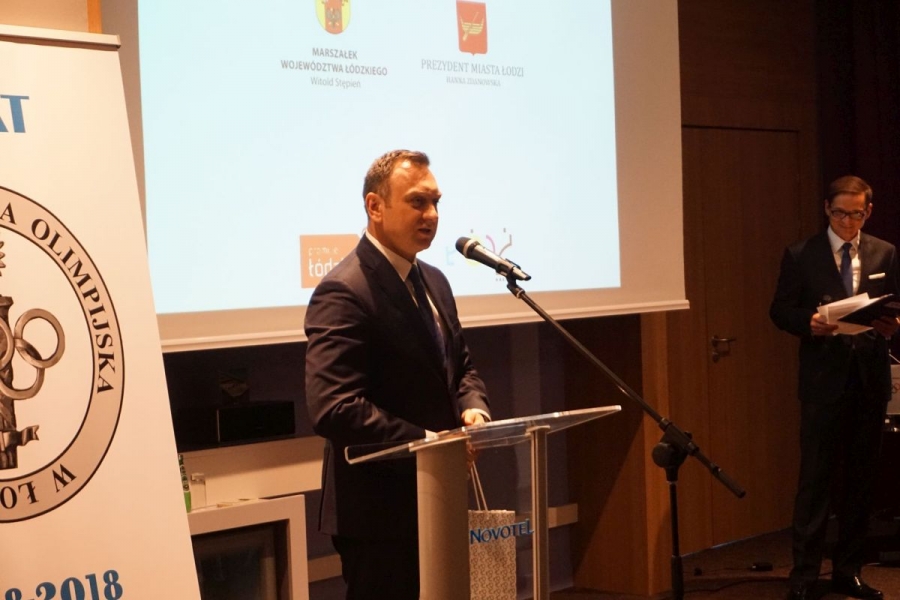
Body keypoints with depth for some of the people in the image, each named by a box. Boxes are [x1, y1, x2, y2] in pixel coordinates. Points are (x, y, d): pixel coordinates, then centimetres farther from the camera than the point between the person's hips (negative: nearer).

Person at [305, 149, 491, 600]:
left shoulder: (434, 281, 12)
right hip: (380, 510, -9)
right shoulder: (343, 292, -18)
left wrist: (472, 408, -1)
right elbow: (332, 409, -26)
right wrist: (425, 443, -26)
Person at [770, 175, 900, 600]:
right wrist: (809, 324, -17)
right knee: (815, 479, -5)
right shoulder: (800, 256, 1)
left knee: (860, 479, 9)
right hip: (824, 379, -3)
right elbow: (780, 311, 2)